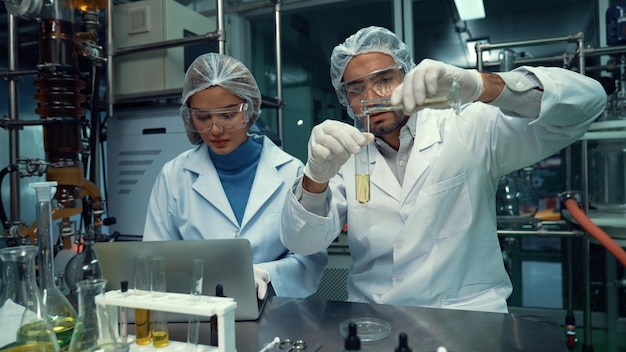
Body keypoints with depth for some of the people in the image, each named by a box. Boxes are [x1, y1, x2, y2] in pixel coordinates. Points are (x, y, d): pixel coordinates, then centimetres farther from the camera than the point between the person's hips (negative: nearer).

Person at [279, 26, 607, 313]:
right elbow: (301, 243, -5)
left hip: (468, 318, -2)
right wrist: (317, 176, -25)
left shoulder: (466, 129, -2)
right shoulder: (348, 158, 5)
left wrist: (480, 85, -27)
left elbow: (586, 98, -10)